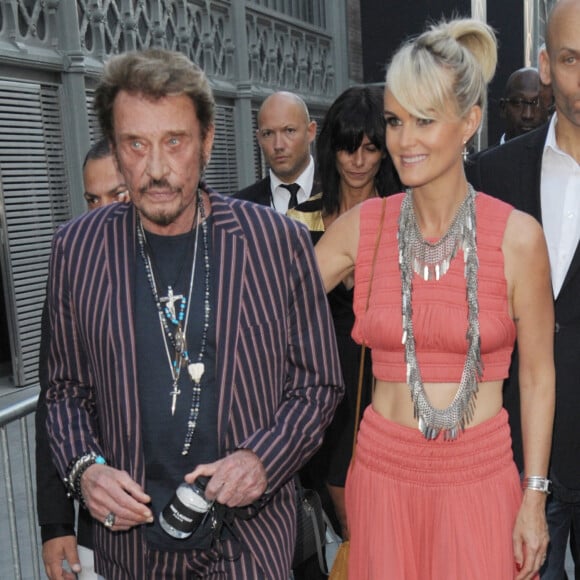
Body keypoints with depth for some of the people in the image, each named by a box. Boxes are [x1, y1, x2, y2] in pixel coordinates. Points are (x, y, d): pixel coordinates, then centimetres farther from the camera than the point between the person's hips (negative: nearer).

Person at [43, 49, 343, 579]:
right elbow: (68, 389, 6)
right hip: (130, 537, 2)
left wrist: (262, 457, -16)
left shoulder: (279, 241, -11)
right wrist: (83, 467, -10)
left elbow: (318, 384, -2)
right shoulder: (77, 248, -5)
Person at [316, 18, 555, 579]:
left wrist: (534, 497, -2)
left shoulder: (518, 236, -9)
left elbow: (537, 376, -3)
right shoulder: (363, 226, -4)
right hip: (384, 470, 2)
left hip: (481, 475, -1)